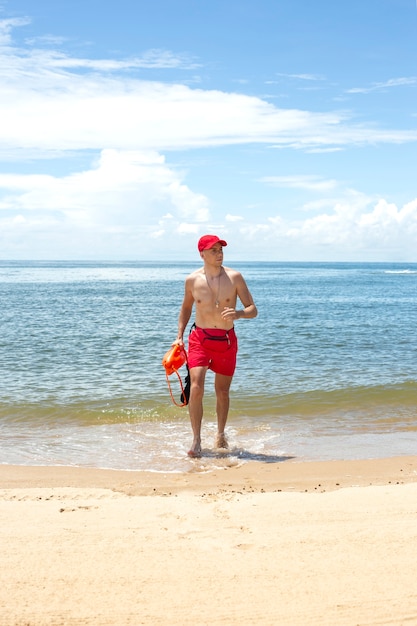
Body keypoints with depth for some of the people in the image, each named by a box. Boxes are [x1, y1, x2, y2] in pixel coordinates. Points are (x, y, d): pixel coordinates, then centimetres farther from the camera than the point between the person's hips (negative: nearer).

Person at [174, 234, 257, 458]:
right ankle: (196, 440, -7)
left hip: (227, 340, 0)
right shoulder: (192, 280, -3)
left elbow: (253, 309, -4)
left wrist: (238, 314, -25)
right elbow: (186, 308, 15)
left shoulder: (234, 277, -6)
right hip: (200, 338, 0)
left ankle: (220, 434, 33)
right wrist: (179, 336, 7)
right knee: (196, 388, -15)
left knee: (222, 391, 12)